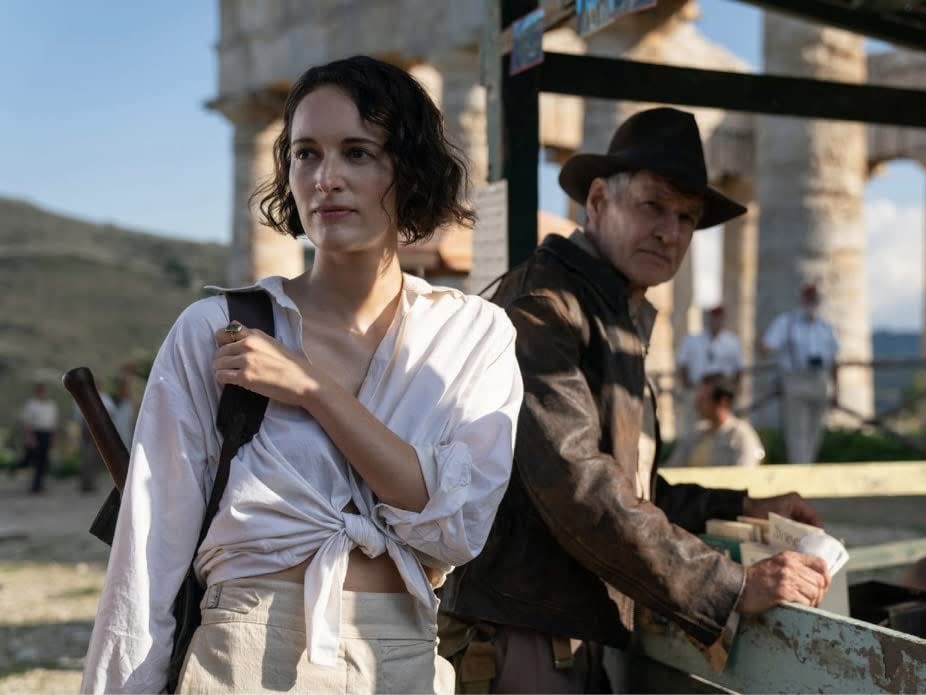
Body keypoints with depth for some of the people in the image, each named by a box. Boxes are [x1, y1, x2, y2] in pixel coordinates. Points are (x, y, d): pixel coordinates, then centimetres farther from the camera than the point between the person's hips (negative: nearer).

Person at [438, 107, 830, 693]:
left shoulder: (624, 322, 16)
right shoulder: (543, 301, -13)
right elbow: (573, 483, -23)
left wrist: (744, 510, 13)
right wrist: (732, 589, -21)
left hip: (594, 640, 9)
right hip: (523, 643, -9)